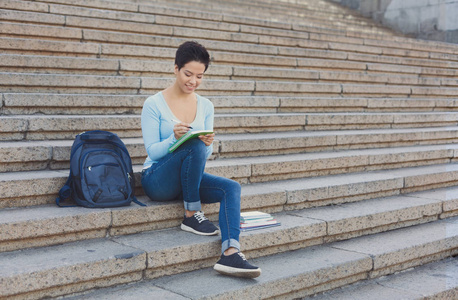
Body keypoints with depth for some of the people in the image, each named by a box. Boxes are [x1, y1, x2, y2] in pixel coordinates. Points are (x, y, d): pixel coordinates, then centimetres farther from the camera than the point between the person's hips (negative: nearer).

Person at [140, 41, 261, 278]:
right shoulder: (154, 104, -7)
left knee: (232, 187, -23)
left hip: (188, 178, 5)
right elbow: (153, 151, -11)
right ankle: (191, 215, -18)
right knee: (194, 147, -34)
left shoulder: (206, 106, 8)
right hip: (158, 179, -5)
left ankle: (230, 254, -38)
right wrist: (174, 138, -31)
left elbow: (206, 154, 7)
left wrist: (208, 144, -17)